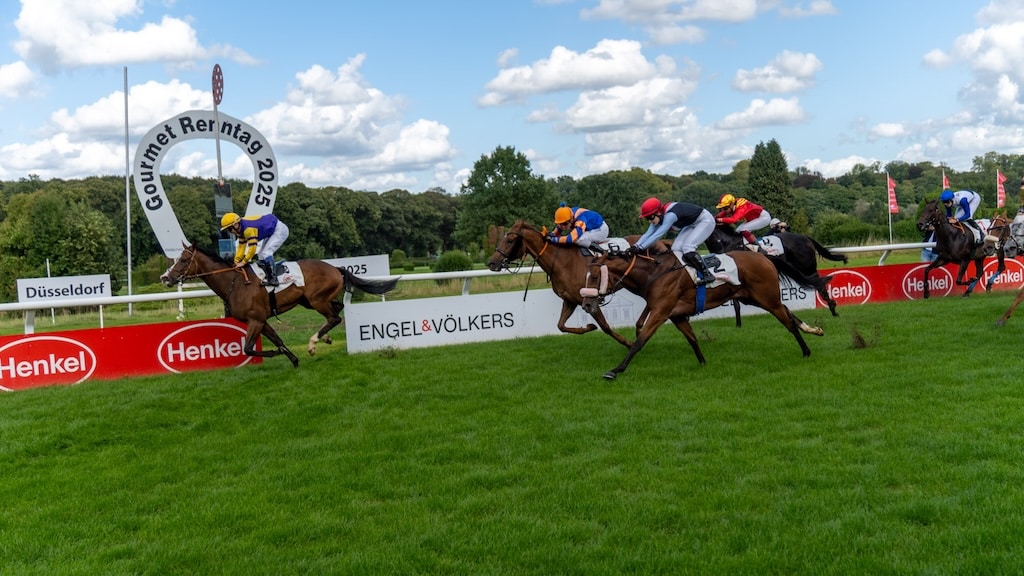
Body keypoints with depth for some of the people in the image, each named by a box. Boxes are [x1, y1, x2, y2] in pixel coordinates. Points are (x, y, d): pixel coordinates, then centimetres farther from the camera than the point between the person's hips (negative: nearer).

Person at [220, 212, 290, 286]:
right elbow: (241, 246, 7)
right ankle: (268, 276, 20)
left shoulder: (248, 229, -32)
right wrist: (236, 261, 2)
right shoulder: (241, 228, 0)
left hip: (280, 230, -11)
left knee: (266, 252, -22)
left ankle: (273, 279, -21)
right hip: (272, 231, 11)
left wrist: (243, 262, -20)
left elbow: (252, 248, -30)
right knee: (261, 255, 12)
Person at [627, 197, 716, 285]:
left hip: (705, 220, -9)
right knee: (676, 248, -4)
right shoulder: (658, 217, -9)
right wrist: (635, 246, -29)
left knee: (687, 248, -23)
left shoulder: (670, 215, -35)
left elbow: (657, 235, -40)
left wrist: (640, 248, -44)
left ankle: (708, 275, -15)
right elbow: (648, 234, -15)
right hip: (692, 225, 9)